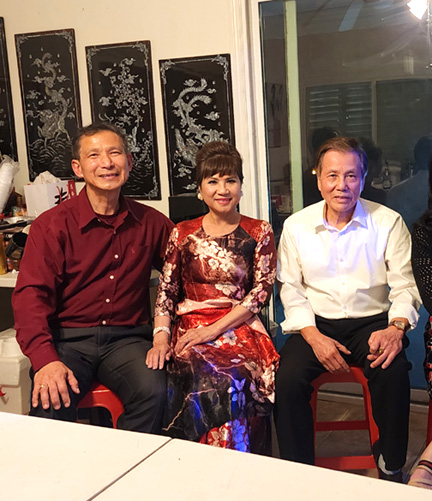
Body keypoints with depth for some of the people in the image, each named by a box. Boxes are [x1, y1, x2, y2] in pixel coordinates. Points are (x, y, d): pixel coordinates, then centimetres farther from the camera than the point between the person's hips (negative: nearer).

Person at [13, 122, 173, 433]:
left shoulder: (150, 222, 9)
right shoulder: (53, 224, -1)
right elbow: (31, 294, -9)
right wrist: (45, 360, -24)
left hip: (127, 337, 2)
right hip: (68, 339, -2)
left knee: (153, 390, -27)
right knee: (51, 402, -29)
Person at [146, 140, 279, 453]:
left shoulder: (259, 232, 9)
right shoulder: (183, 234, 12)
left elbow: (261, 290, 0)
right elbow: (166, 291, 9)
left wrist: (215, 329, -11)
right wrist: (161, 336, -10)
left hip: (241, 327, 0)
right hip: (190, 327, 1)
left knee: (237, 378, -34)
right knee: (214, 381, -32)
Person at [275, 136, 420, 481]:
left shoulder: (388, 223, -1)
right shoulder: (296, 226, 2)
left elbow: (404, 285, -2)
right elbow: (291, 289, 1)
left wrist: (397, 327, -22)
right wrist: (314, 336, -14)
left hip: (371, 321, -1)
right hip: (316, 323, 1)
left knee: (393, 373, -29)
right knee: (287, 378, -25)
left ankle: (391, 467, -5)